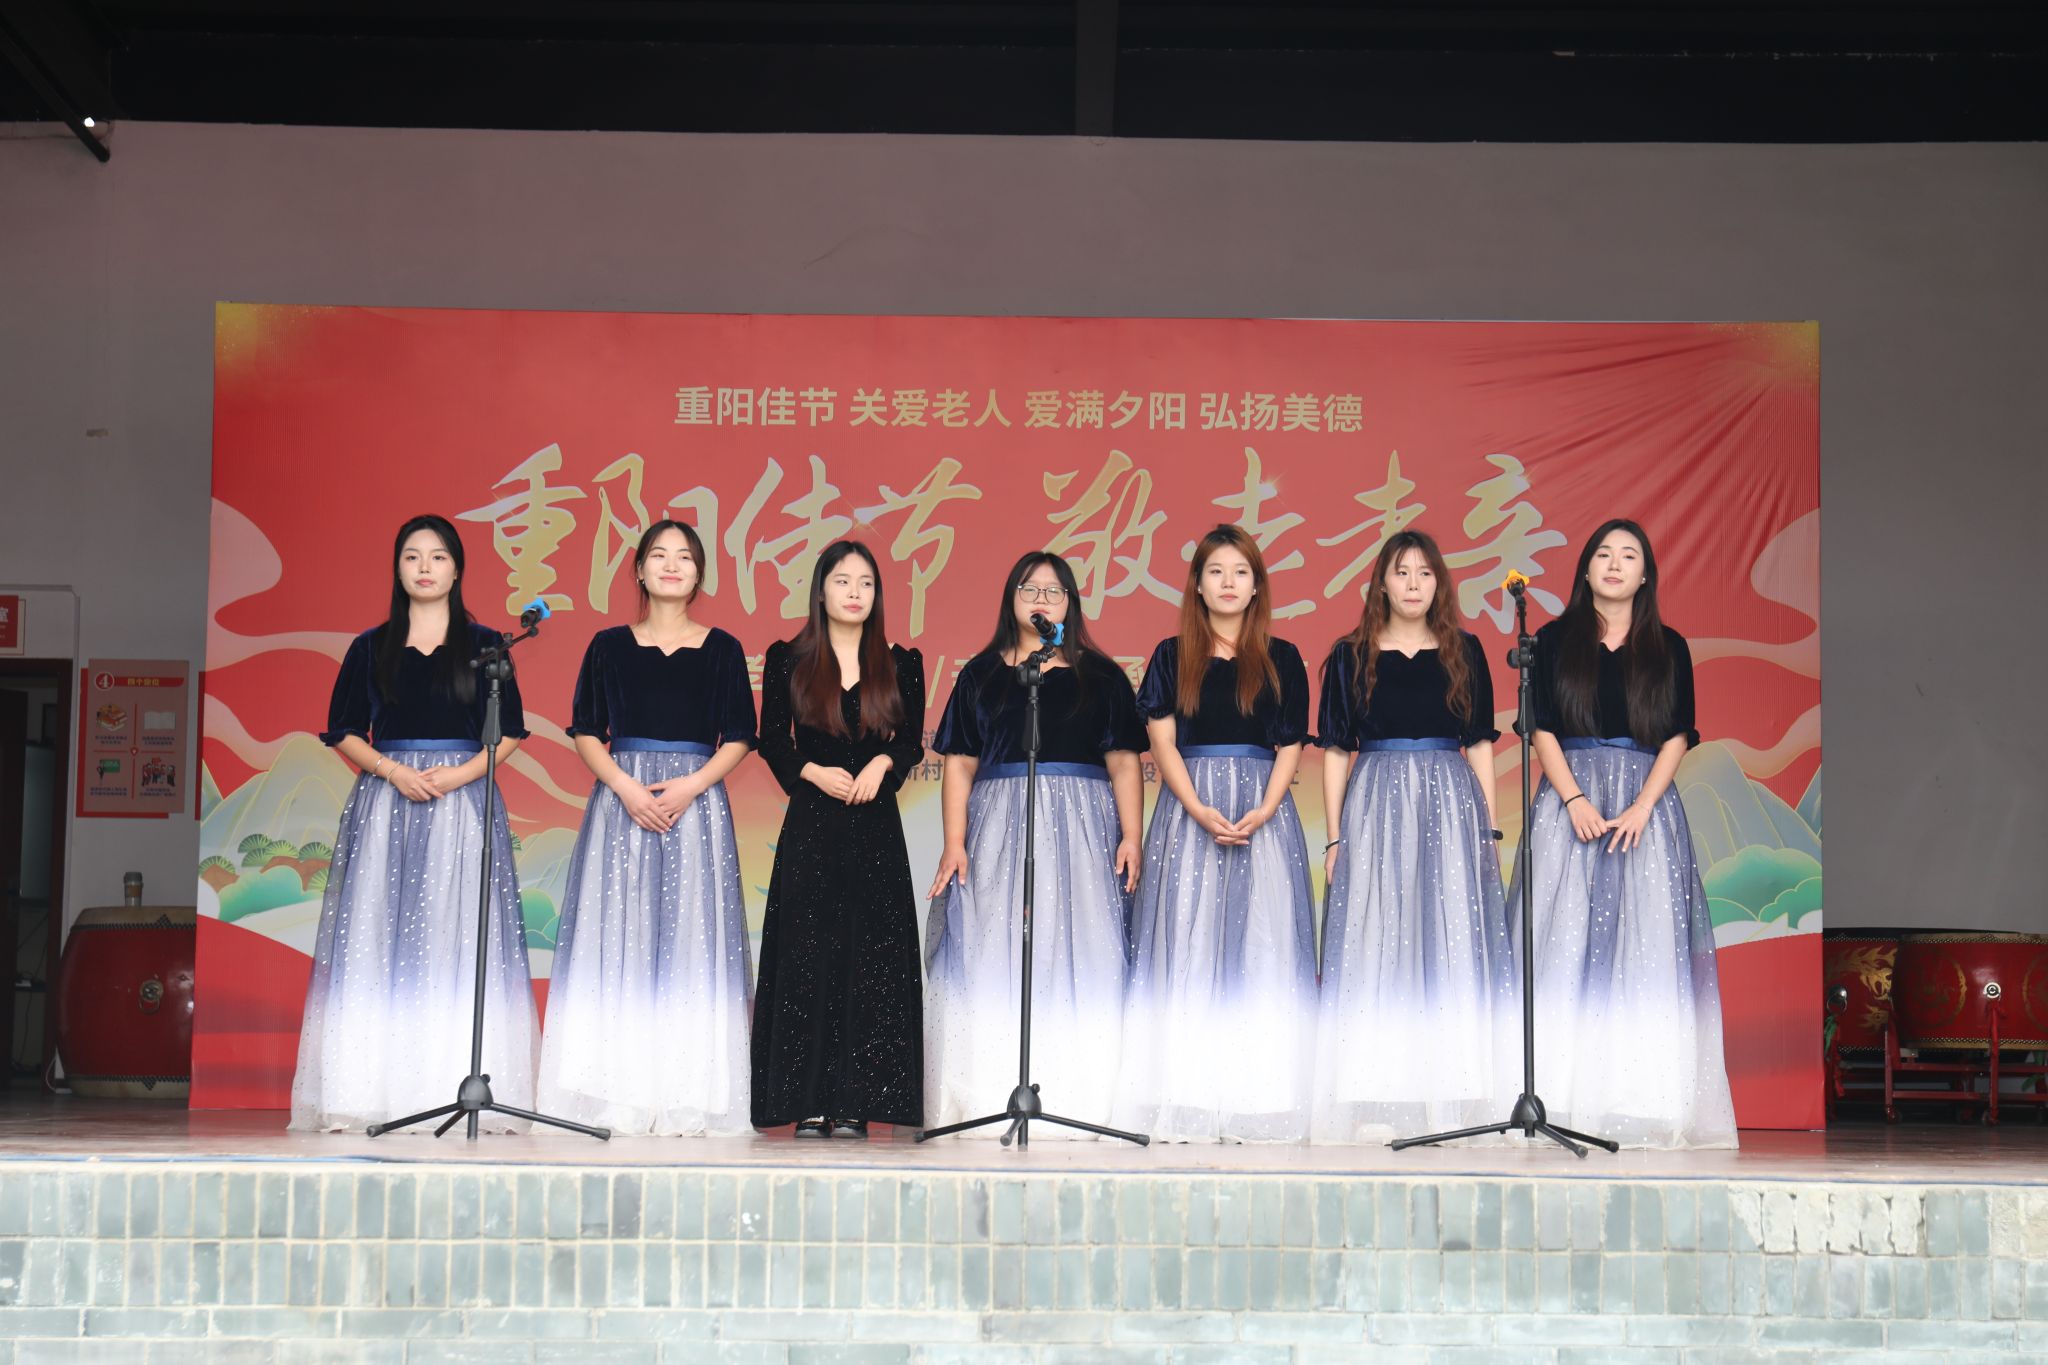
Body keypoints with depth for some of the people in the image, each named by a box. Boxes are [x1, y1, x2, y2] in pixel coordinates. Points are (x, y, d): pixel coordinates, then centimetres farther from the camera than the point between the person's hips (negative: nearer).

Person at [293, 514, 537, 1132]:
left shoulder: (483, 645, 8)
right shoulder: (371, 647, 11)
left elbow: (510, 731, 5)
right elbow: (343, 731, 7)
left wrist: (463, 773, -11)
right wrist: (392, 770, -9)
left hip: (463, 802, -1)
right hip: (386, 802, 1)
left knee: (459, 938, -6)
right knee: (378, 937, -4)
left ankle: (462, 1089, -5)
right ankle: (377, 1094, -4)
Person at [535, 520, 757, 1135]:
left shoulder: (722, 649, 7)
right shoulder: (609, 645, 8)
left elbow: (739, 738, 4)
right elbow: (586, 732, 6)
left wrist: (691, 784, -12)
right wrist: (626, 786, -11)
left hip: (696, 801, 0)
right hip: (622, 798, 0)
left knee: (691, 937, -4)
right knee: (616, 938, -3)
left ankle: (687, 1099, -1)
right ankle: (617, 1095, -1)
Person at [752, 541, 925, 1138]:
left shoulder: (901, 663, 8)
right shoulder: (789, 660, 5)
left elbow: (912, 740, 6)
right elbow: (771, 739, 4)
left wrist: (881, 764, -14)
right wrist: (814, 772, -13)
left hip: (875, 823, 1)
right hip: (811, 823, -1)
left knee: (871, 956, -2)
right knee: (808, 954, -3)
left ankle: (855, 1102, 2)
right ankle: (811, 1103, 1)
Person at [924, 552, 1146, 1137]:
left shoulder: (1100, 675, 10)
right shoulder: (982, 673, 12)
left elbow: (1124, 763, 5)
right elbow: (960, 763, 8)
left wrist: (1130, 836, -7)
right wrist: (954, 842, -3)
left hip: (1080, 831, -1)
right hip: (997, 830, 1)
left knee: (1076, 961, -5)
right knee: (992, 964, -4)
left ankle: (1075, 1102, -3)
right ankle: (990, 1101, -3)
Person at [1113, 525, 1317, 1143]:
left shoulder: (1281, 660, 9)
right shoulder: (1171, 656, 8)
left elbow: (1290, 748, 5)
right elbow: (1163, 743, 1)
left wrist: (1262, 812, -12)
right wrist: (1200, 810, -14)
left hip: (1263, 811, 0)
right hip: (1188, 809, 0)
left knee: (1260, 946, -4)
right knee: (1187, 948, -4)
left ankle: (1254, 1104, -1)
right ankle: (1188, 1104, -3)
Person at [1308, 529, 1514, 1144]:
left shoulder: (1464, 652, 10)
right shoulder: (1350, 656, 7)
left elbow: (1480, 743, 11)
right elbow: (1336, 749, 6)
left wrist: (1489, 828, 3)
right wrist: (1334, 835, 0)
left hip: (1451, 805, 1)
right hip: (1375, 808, -1)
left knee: (1452, 944, -2)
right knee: (1374, 947, -4)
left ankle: (1451, 1099, 2)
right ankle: (1376, 1103, -2)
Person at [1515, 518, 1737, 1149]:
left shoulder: (1668, 648, 10)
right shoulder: (1554, 641, 8)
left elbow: (1678, 736, 4)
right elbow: (1541, 728, 2)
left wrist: (1641, 807, -10)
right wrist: (1575, 801, -12)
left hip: (1646, 802, 1)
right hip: (1569, 799, -1)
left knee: (1645, 946, -5)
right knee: (1566, 942, -7)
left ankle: (1639, 1102, -4)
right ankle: (1560, 1099, -8)